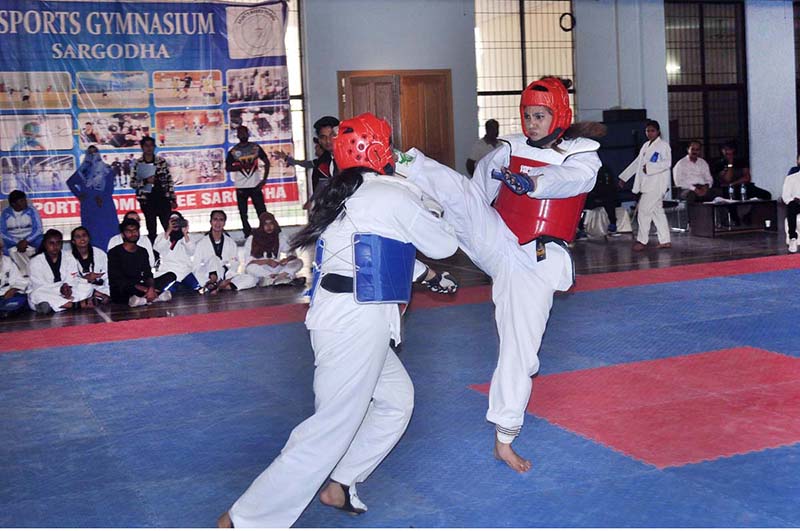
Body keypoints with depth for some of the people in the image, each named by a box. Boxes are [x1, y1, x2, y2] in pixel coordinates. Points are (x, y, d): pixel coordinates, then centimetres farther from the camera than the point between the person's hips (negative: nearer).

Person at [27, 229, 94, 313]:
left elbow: (73, 278, -5)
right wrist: (60, 289, -29)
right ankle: (79, 304, -41)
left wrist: (68, 288, -29)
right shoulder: (35, 261, -5)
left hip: (65, 294, 3)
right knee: (36, 295, -37)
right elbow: (39, 286, -15)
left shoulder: (69, 257, 5)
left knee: (88, 287, -16)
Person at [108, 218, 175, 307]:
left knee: (170, 276, -8)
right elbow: (118, 280, -16)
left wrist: (151, 288, -21)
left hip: (139, 289, 6)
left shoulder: (142, 252, 13)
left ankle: (142, 298, -27)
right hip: (120, 293, -6)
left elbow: (148, 275, 5)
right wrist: (145, 289, -25)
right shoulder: (114, 253, -6)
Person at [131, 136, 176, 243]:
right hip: (147, 200, 0)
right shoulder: (137, 164, 1)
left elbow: (169, 181, 6)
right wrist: (146, 181, -15)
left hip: (163, 198, 0)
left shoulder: (161, 161, 3)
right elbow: (132, 183, 2)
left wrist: (173, 199, 3)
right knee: (151, 230, 5)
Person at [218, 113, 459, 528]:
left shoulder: (344, 196, 16)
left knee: (396, 398, 23)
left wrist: (425, 274, 40)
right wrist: (430, 216, 22)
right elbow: (444, 245, 3)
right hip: (359, 322, -9)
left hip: (336, 317, 10)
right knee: (332, 429, -6)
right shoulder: (394, 196, -9)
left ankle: (339, 485, 28)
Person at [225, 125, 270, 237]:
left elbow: (266, 162, 6)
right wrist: (242, 166, -16)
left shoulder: (256, 147, 3)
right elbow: (228, 167, 0)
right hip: (241, 186, 1)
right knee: (243, 213, 6)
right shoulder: (233, 151, 3)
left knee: (262, 211, -3)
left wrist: (264, 179, -3)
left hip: (255, 185, -1)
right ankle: (248, 235, 17)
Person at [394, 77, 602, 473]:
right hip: (494, 243, 1)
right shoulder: (510, 150, 7)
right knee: (459, 192, -26)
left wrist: (534, 181, -42)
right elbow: (475, 192, 15)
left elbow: (567, 179, -23)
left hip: (533, 263, -1)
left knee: (521, 352, 0)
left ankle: (504, 440, 12)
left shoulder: (583, 158, 1)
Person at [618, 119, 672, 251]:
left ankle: (642, 241, -2)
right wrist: (624, 177, 20)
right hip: (647, 184, 8)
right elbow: (637, 162, 22)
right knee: (657, 211, 10)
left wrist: (650, 167, -22)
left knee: (644, 210, -9)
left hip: (656, 184, -8)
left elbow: (667, 163, -15)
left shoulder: (663, 145, -6)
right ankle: (665, 241, 15)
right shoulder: (646, 146, 18)